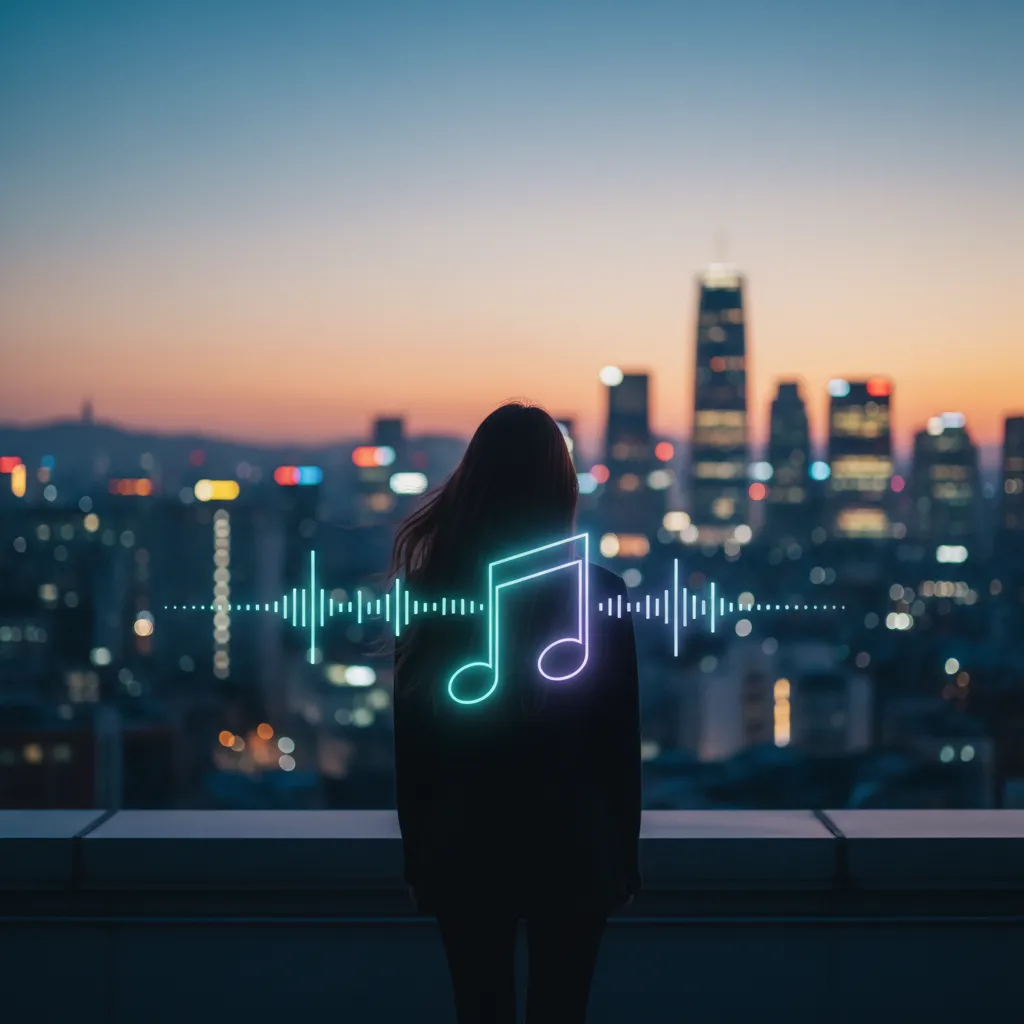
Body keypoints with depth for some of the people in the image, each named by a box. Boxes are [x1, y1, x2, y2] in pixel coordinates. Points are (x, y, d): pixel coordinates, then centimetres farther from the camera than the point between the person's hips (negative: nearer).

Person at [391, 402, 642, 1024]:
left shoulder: (428, 588, -7)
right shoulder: (598, 591, -11)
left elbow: (410, 740, -1)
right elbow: (621, 740, -5)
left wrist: (417, 851, 10)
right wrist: (624, 853, 6)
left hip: (464, 848, 1)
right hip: (571, 849, -1)